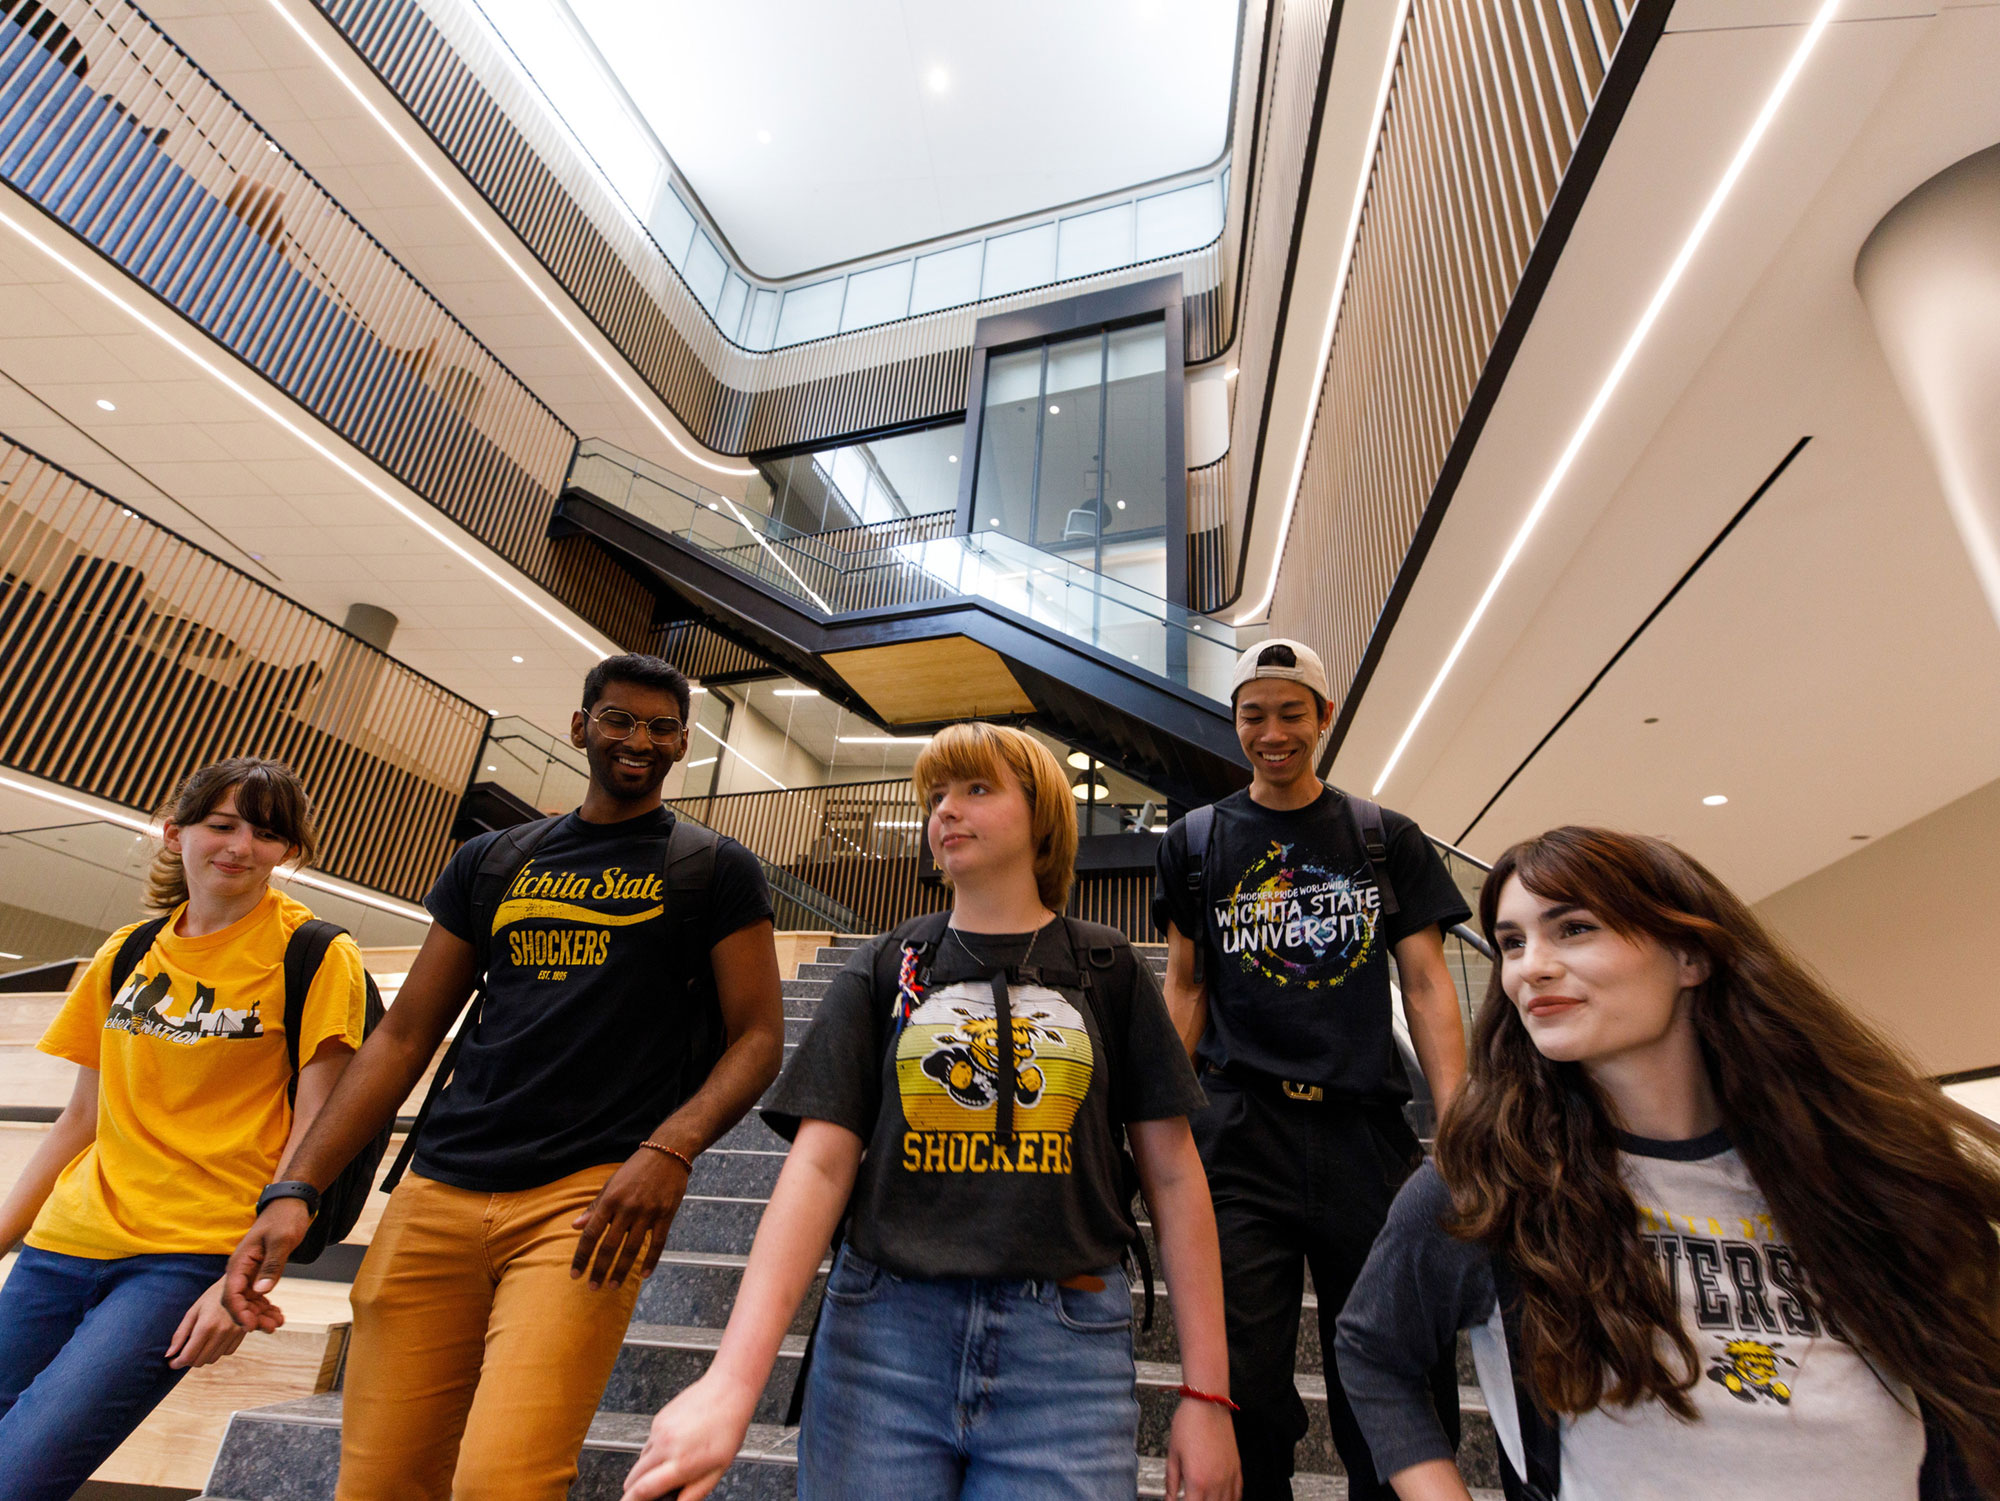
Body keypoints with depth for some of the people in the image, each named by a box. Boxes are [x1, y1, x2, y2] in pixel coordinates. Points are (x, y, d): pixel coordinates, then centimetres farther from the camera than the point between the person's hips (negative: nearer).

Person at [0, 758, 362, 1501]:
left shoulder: (316, 958, -8)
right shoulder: (127, 952, 10)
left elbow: (312, 1130, -10)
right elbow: (81, 1120, 17)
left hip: (188, 1258, -6)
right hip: (63, 1243, 6)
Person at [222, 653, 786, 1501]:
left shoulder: (717, 870, 4)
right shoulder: (491, 862, 15)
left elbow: (758, 1035, -1)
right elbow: (404, 1034, 15)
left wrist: (671, 1148, -17)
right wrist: (297, 1189, 6)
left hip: (591, 1198, -4)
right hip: (439, 1192, 4)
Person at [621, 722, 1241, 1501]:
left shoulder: (1106, 968, 3)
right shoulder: (884, 970, 4)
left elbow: (1172, 1172, 2)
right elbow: (820, 1165, -3)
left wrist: (1206, 1393, -1)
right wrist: (733, 1380, -14)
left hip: (1064, 1345, 0)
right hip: (883, 1333, 1)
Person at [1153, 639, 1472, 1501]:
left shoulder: (1387, 839, 10)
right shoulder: (1197, 840, 9)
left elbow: (1427, 986, 6)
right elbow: (1185, 987, 10)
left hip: (1368, 1130, 1)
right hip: (1242, 1134, -1)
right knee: (1246, 1394, 1)